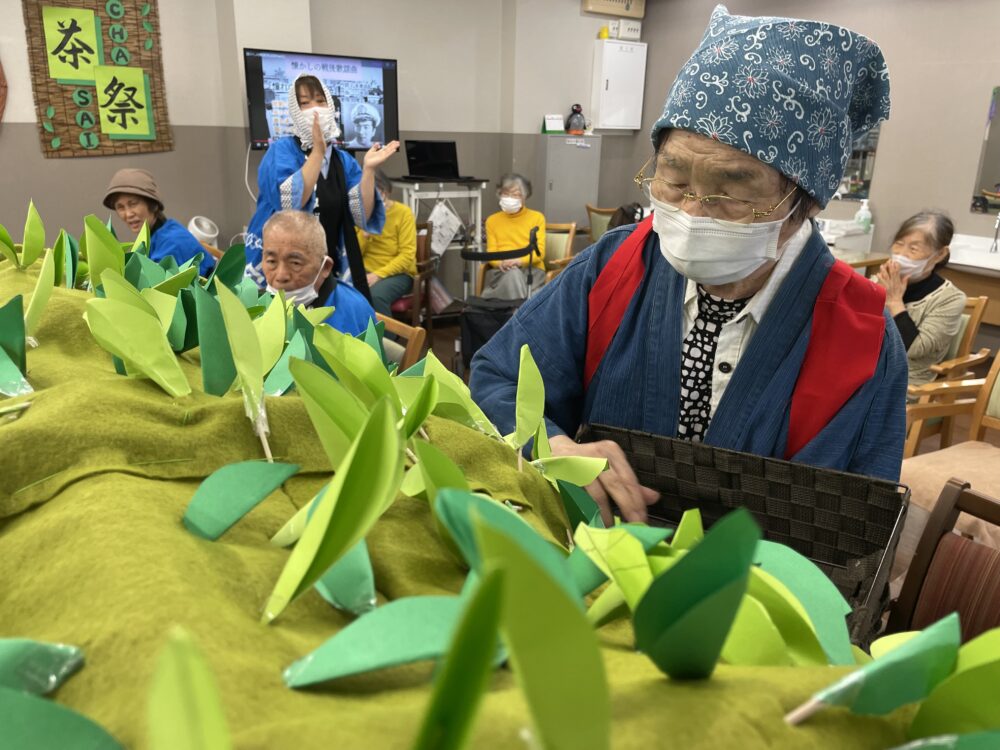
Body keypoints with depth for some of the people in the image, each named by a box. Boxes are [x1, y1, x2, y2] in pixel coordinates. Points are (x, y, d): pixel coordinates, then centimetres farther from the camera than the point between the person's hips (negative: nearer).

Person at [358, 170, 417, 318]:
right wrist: (365, 232, -10)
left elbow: (407, 255, -13)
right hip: (366, 271, 4)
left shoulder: (403, 212, -6)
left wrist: (378, 274, -21)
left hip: (398, 273, -4)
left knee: (376, 295, -35)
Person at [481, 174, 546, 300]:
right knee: (512, 274, -37)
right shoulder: (492, 220, 19)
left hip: (531, 270, -1)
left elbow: (539, 252, 0)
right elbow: (491, 252, 9)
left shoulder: (537, 217, 12)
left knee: (513, 274, -38)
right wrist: (501, 263, -16)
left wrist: (519, 261, -20)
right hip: (500, 271, 1)